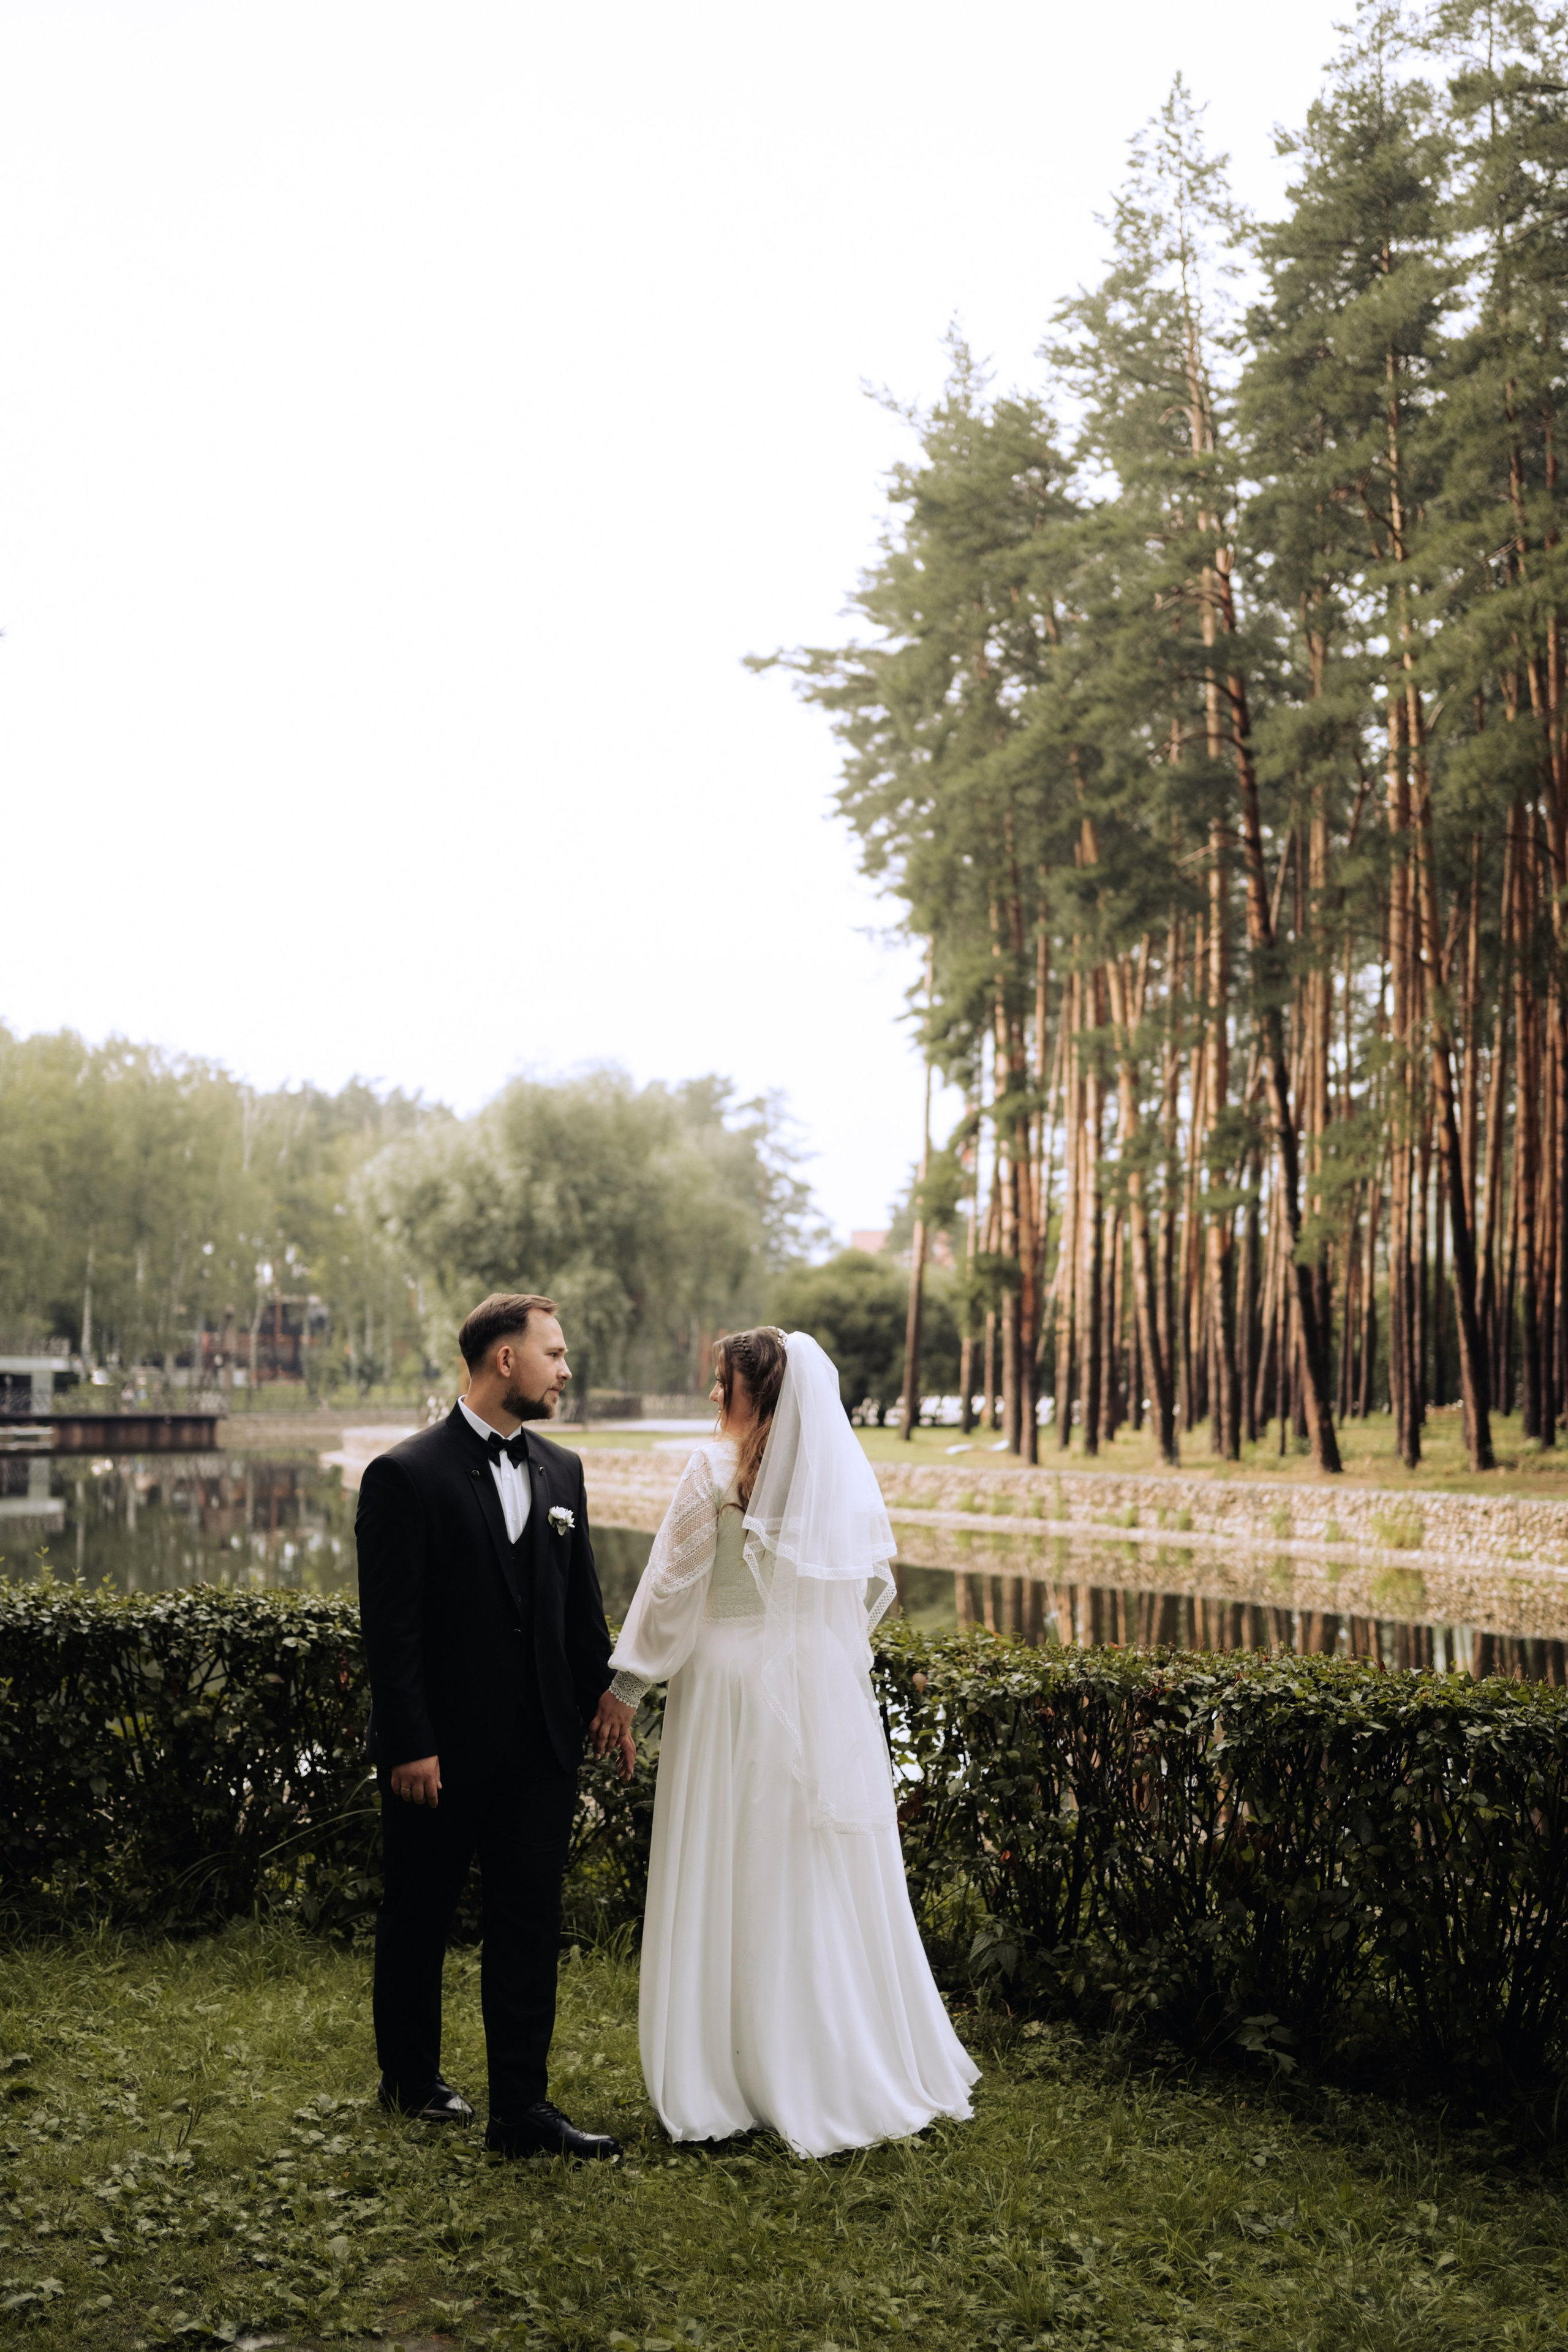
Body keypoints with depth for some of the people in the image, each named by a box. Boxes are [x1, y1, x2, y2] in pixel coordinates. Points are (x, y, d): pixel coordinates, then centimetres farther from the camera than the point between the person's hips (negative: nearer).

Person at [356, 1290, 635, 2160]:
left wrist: (603, 1700, 7)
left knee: (531, 1923, 3)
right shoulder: (405, 1475, -11)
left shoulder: (562, 1470, 7)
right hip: (441, 1750, -4)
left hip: (540, 1746, 5)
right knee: (418, 1916, 14)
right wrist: (409, 1746, -16)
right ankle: (411, 2075, 33)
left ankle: (520, 2108, 10)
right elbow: (389, 1625, -13)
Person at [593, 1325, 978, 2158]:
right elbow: (874, 1585, 11)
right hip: (828, 1692, 5)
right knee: (831, 1875, 13)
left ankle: (732, 2079, 11)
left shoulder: (715, 1470, -10)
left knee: (732, 1877, 4)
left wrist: (624, 1687, -1)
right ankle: (856, 2066, 21)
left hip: (734, 1684, -4)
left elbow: (672, 1588, -9)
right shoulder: (848, 1473, 4)